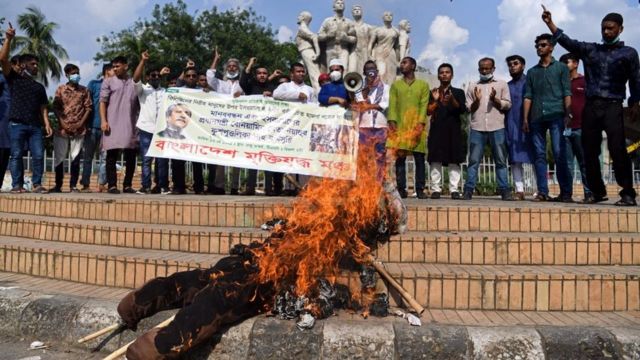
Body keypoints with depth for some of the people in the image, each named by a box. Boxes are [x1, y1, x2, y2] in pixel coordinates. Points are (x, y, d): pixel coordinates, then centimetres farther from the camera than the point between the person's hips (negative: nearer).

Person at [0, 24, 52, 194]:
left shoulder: (39, 87, 20)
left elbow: (43, 107, 14)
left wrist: (47, 123, 1)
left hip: (35, 126, 3)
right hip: (17, 124, -3)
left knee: (38, 155, -3)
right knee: (16, 155, -3)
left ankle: (37, 184, 2)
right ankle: (17, 185, 0)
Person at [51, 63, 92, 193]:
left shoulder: (84, 90, 8)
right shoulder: (61, 89, 7)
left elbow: (89, 108, 4)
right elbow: (55, 107, 4)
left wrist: (81, 122, -7)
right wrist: (62, 122, -8)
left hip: (79, 129, 0)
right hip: (62, 129, 0)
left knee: (76, 158, 1)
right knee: (59, 158, 3)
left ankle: (73, 186, 6)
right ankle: (58, 186, 13)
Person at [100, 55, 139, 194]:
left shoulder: (134, 83, 14)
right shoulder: (108, 82, 8)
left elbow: (139, 104, 15)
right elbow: (103, 102, 2)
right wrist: (103, 121, -10)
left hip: (130, 125, 2)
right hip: (113, 124, -2)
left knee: (131, 156, 3)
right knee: (112, 155, -2)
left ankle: (127, 185, 11)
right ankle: (112, 185, 1)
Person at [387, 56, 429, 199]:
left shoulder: (423, 84, 13)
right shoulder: (395, 85, 17)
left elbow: (424, 105, 2)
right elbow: (392, 104, 5)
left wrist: (421, 122, -12)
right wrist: (392, 121, -10)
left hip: (417, 127, -1)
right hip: (399, 126, 1)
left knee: (419, 159, -2)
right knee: (400, 158, -2)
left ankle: (420, 189, 2)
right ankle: (401, 189, 1)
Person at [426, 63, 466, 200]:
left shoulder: (458, 92, 13)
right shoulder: (433, 92, 15)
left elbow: (463, 110, -1)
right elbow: (428, 112, 6)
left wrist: (452, 100, -17)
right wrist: (436, 100, -8)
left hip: (453, 130, -1)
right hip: (437, 129, 1)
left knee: (454, 160, -4)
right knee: (435, 160, -4)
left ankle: (454, 189, -5)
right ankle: (436, 189, -3)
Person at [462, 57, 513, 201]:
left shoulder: (502, 84, 13)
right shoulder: (472, 87, 16)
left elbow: (508, 105, 7)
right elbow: (469, 109, 12)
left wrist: (495, 99, -9)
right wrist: (476, 100, -7)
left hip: (497, 128, 0)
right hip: (477, 128, 1)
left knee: (501, 161, 1)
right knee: (474, 160, -2)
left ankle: (505, 190, 4)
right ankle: (468, 190, -2)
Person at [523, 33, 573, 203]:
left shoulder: (561, 67, 12)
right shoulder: (532, 71, 20)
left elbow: (567, 93, 4)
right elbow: (528, 96, 14)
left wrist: (567, 115, -7)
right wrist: (525, 118, 4)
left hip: (556, 115, -3)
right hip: (537, 118, 3)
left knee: (559, 154, -10)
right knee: (539, 155, 0)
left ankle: (566, 192, -7)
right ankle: (542, 192, 2)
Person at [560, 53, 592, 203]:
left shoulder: (585, 81, 7)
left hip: (581, 128, -3)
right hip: (564, 128, 3)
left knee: (584, 162, -1)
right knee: (566, 163, 2)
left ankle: (588, 193, 2)